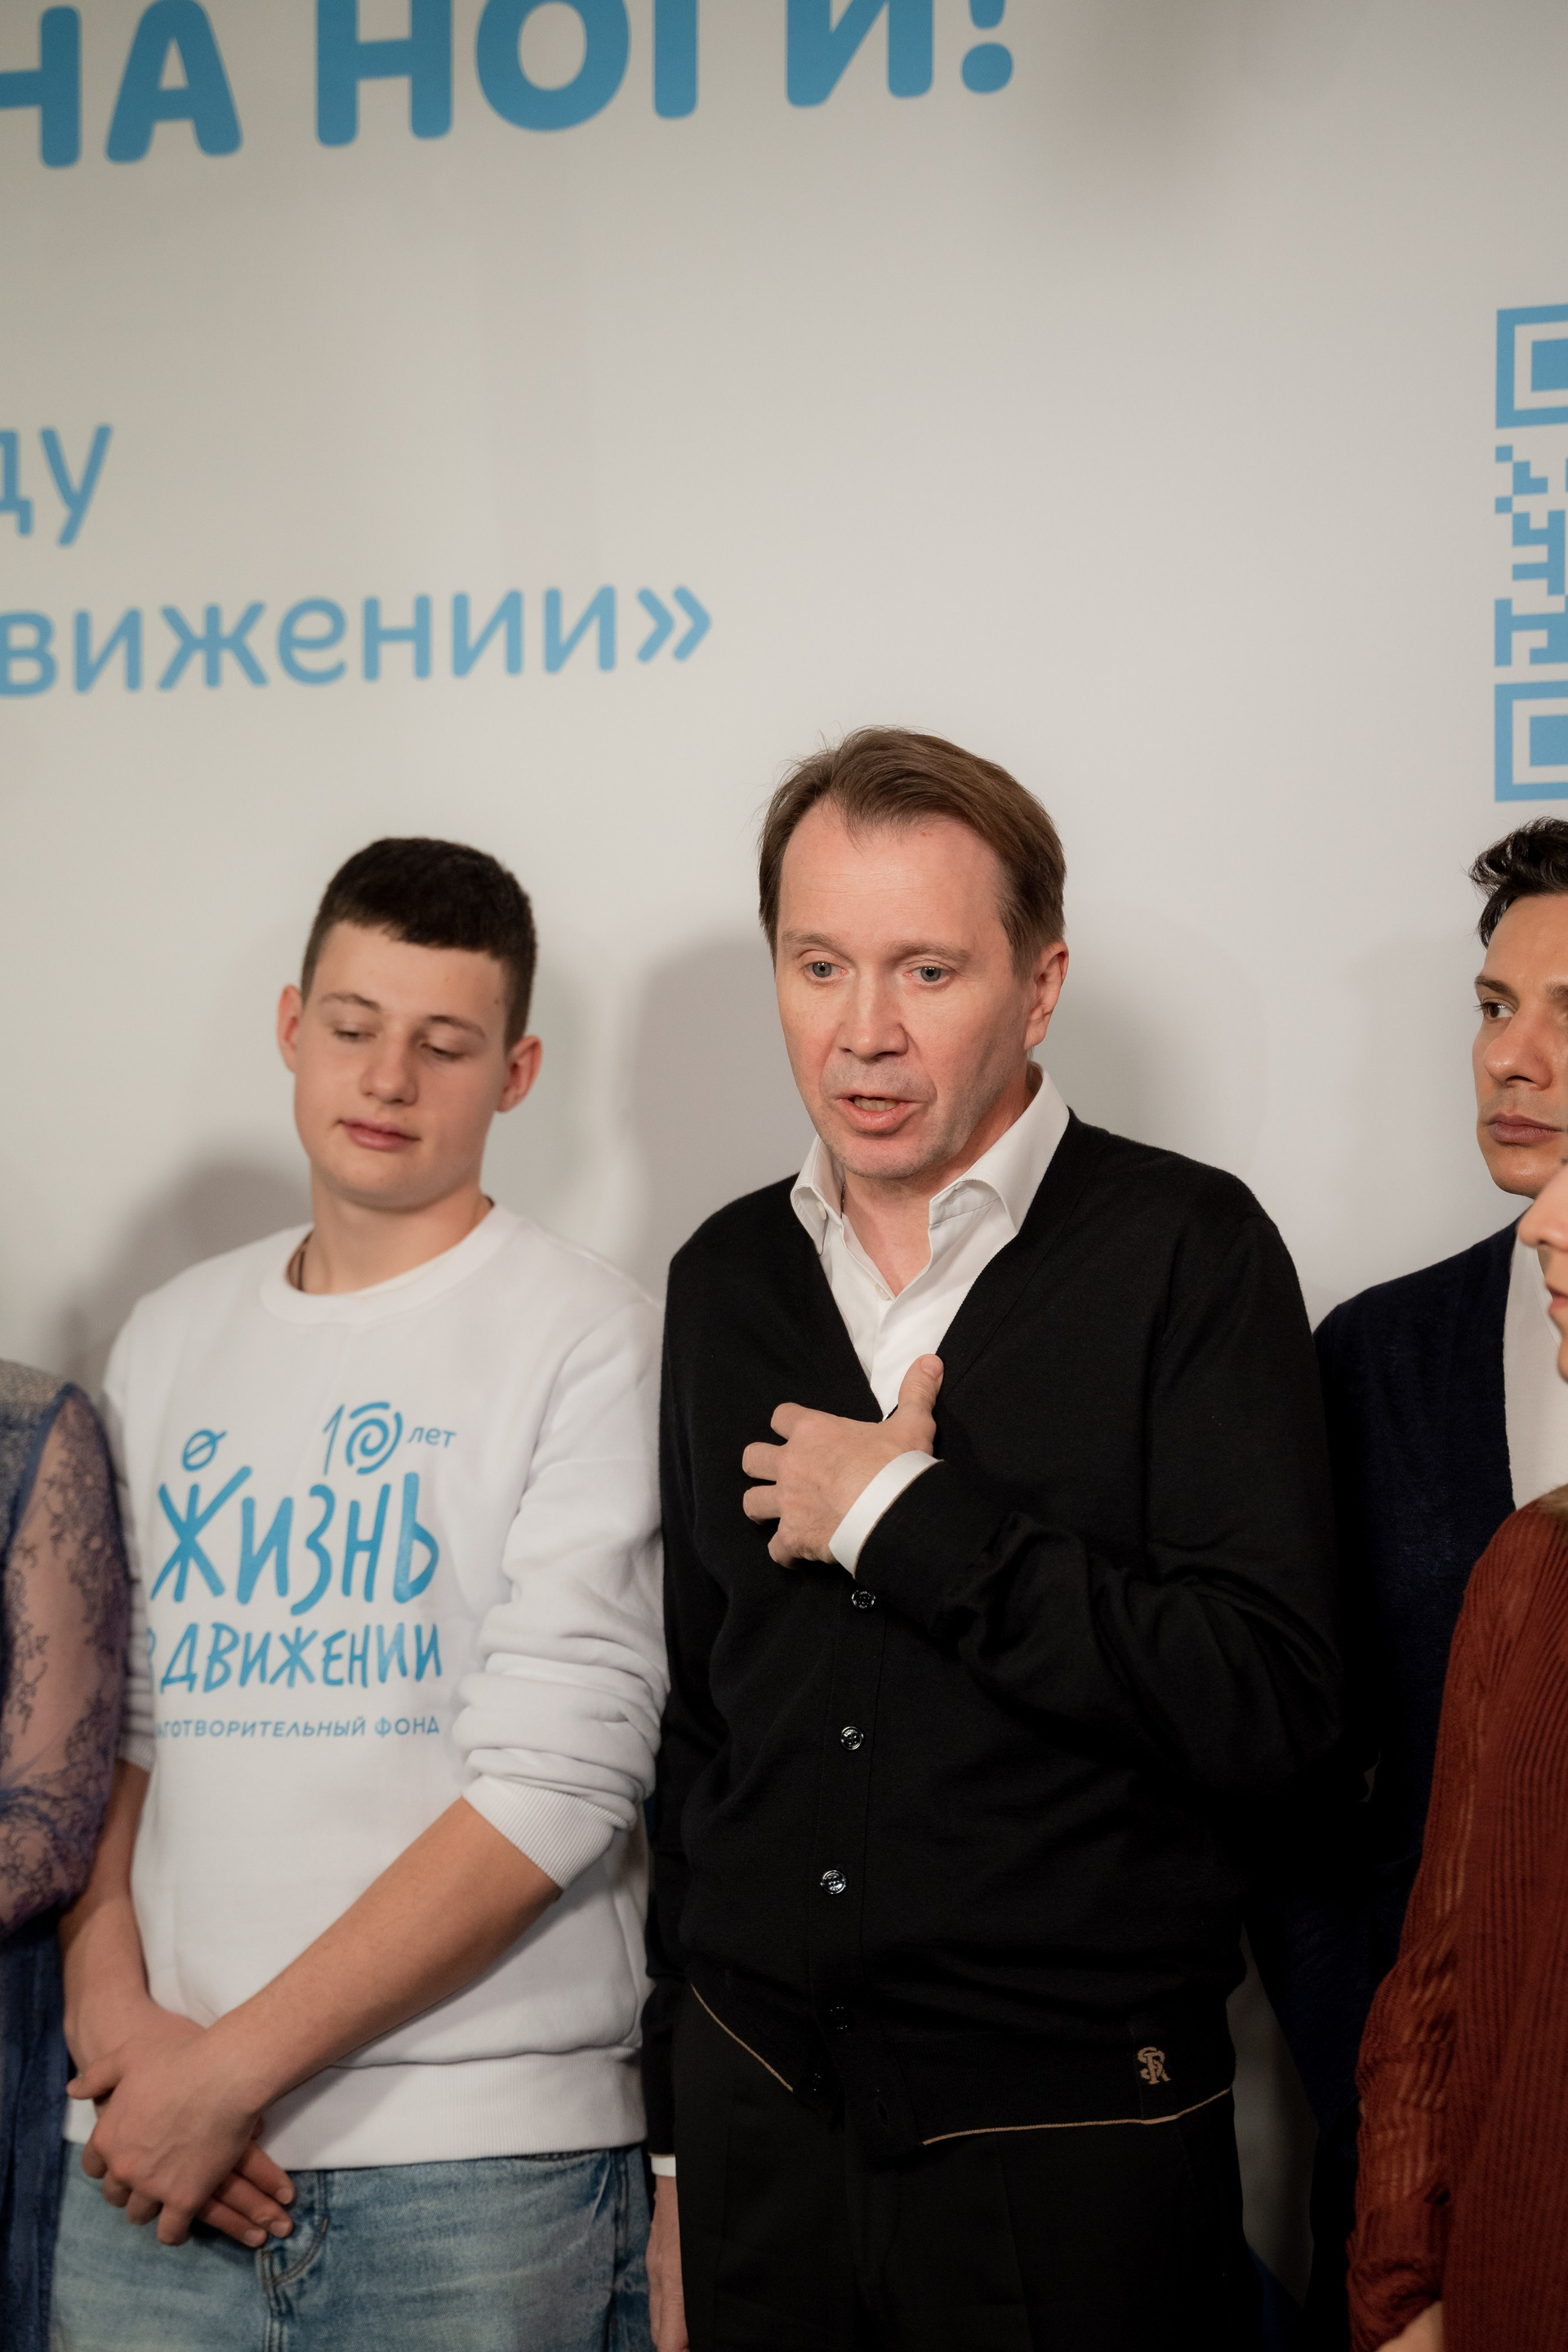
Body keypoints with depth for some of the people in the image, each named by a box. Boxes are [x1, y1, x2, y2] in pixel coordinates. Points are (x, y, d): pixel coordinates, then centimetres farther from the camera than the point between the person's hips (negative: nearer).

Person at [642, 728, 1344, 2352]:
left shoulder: (1184, 1255, -8)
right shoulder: (727, 1278, 7)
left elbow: (1270, 1705, -18)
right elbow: (697, 1726, 12)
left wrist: (908, 1523, -18)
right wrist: (673, 2151, 13)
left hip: (1076, 2154, -4)